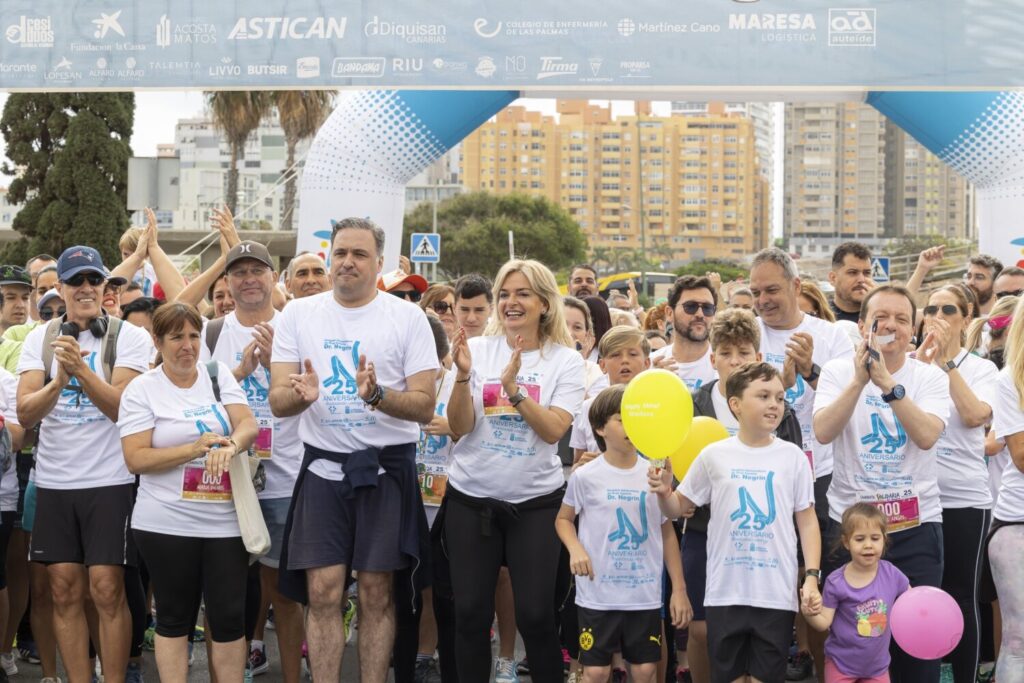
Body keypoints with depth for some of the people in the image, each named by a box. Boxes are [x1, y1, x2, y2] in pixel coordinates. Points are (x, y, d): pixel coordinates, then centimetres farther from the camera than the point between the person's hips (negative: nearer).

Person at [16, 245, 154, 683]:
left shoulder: (129, 337, -3)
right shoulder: (40, 339, 5)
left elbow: (123, 408, -14)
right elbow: (26, 415, -4)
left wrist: (80, 368, -26)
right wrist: (58, 381, -22)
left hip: (110, 481, -3)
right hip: (53, 482, 3)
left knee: (107, 590, -4)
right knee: (65, 591, 6)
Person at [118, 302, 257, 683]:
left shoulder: (219, 374, 7)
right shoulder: (142, 389, -2)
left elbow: (249, 424, -3)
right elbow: (135, 459, -9)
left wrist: (230, 446, -26)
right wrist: (195, 449, -21)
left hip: (226, 520, 2)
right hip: (166, 523, -2)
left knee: (229, 616, 3)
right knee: (175, 615, 7)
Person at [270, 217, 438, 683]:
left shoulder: (408, 317, -3)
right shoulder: (298, 314, 4)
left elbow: (424, 407, -6)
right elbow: (278, 401, 0)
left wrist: (377, 395, -25)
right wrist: (303, 395, -23)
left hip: (387, 466, -1)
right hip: (324, 465, 1)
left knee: (376, 593, 3)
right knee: (323, 592, -2)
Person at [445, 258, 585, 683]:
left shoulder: (565, 361, -2)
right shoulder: (478, 350, 0)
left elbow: (554, 430, -13)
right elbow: (460, 427, -6)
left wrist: (513, 389, -25)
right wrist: (463, 375, -21)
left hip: (536, 502, -1)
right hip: (471, 498, 1)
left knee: (534, 613, -3)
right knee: (471, 612, 5)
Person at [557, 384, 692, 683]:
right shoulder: (585, 476, -5)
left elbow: (667, 533, 8)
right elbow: (563, 518, 10)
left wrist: (679, 589, 7)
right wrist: (575, 549, -11)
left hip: (646, 594, 2)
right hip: (598, 594, -2)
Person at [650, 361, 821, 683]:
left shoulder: (792, 457, 2)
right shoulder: (714, 455, 1)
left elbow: (806, 520, 5)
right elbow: (678, 509, 9)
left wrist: (812, 575, -4)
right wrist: (663, 492, -13)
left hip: (777, 593, 0)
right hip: (725, 591, 0)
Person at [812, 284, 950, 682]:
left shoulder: (929, 377, 0)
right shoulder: (838, 371, 0)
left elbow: (927, 436, -18)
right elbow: (823, 432, -16)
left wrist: (889, 384, -27)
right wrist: (859, 380, -25)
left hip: (916, 523, 0)